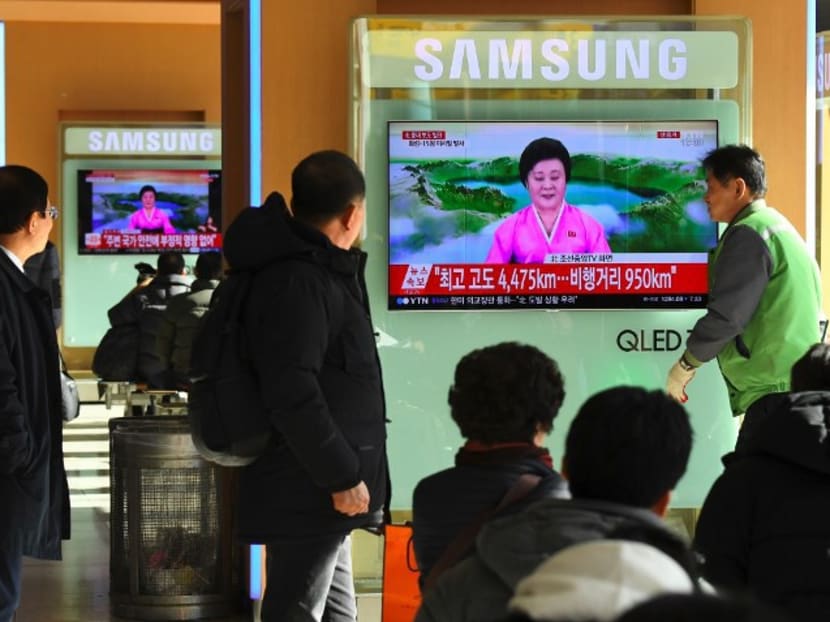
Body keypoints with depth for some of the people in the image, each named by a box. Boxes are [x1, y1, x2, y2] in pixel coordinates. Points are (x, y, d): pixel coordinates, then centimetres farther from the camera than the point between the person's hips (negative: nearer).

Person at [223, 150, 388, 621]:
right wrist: (342, 477, -24)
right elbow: (293, 396, -27)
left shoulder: (312, 268, 13)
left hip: (318, 487, 11)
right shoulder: (297, 282, -20)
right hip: (307, 493, -11)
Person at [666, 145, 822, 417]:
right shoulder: (776, 226, 21)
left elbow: (727, 315, -16)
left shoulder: (749, 235, -11)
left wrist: (686, 364, -2)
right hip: (798, 383, 10)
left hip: (773, 390, -10)